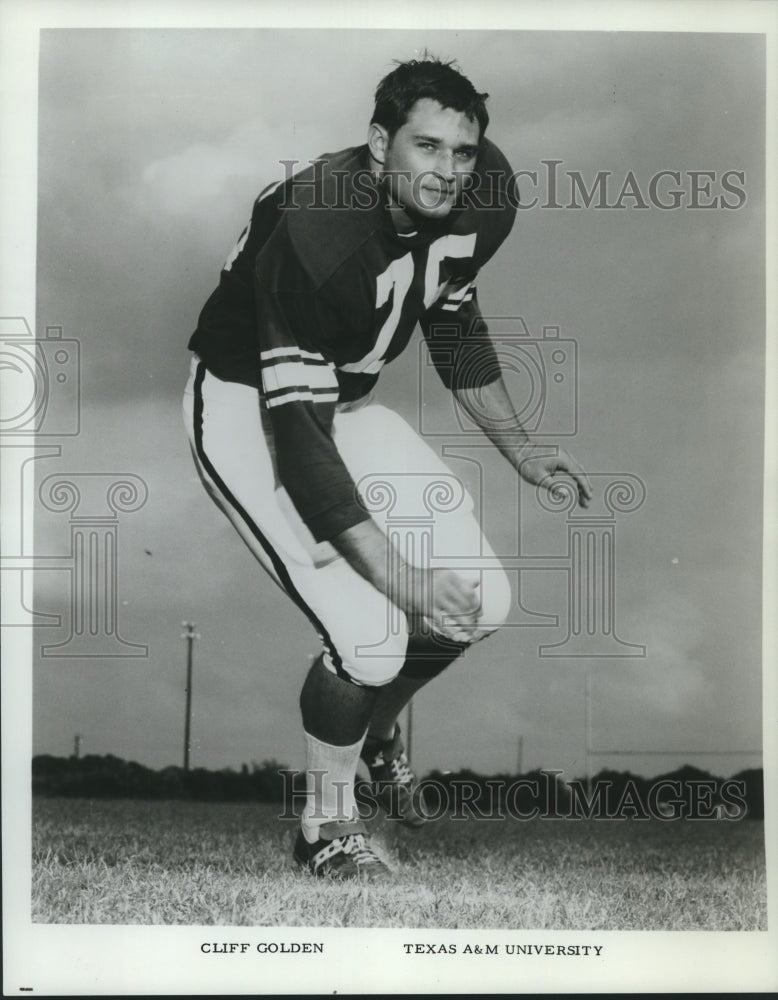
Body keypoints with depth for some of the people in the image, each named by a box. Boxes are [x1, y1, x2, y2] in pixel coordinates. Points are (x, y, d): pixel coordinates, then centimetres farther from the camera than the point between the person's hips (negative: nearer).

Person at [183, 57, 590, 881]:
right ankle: (326, 825, 6)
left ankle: (378, 727, 31)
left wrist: (520, 452, 11)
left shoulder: (474, 204, -11)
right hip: (246, 411, -7)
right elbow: (294, 432, -34)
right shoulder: (316, 235, -34)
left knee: (482, 603, 1)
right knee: (370, 636, -21)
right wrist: (397, 575, -36)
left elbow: (454, 323, 11)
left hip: (346, 403, 8)